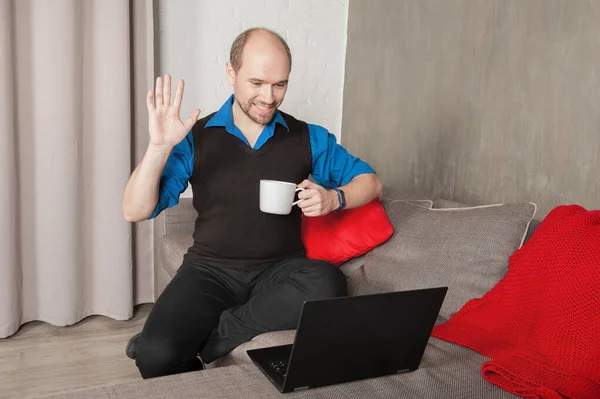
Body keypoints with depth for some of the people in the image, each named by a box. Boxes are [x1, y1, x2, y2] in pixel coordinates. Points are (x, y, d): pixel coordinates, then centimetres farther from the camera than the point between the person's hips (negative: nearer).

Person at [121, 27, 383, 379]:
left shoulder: (309, 137, 6)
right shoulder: (196, 137, 1)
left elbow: (371, 182, 11)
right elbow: (135, 212, -4)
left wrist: (334, 198, -10)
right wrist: (159, 146, -19)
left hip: (280, 269, 2)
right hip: (211, 270, -2)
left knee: (328, 285, -34)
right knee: (157, 355, -30)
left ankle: (201, 341, -17)